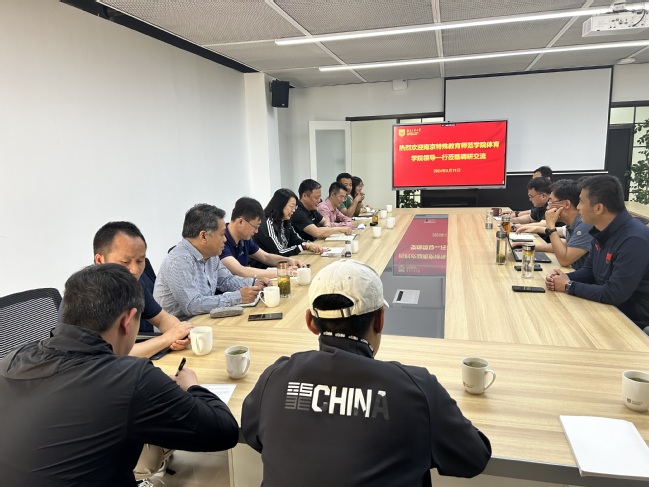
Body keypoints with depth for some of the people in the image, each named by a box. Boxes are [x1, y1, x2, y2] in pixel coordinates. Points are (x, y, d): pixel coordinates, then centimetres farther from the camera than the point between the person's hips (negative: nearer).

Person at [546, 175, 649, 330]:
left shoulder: (634, 240, -27)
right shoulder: (602, 231, 1)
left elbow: (614, 294, -29)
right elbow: (589, 271, 12)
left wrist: (569, 286, -17)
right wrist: (565, 278, -8)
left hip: (631, 323, -8)